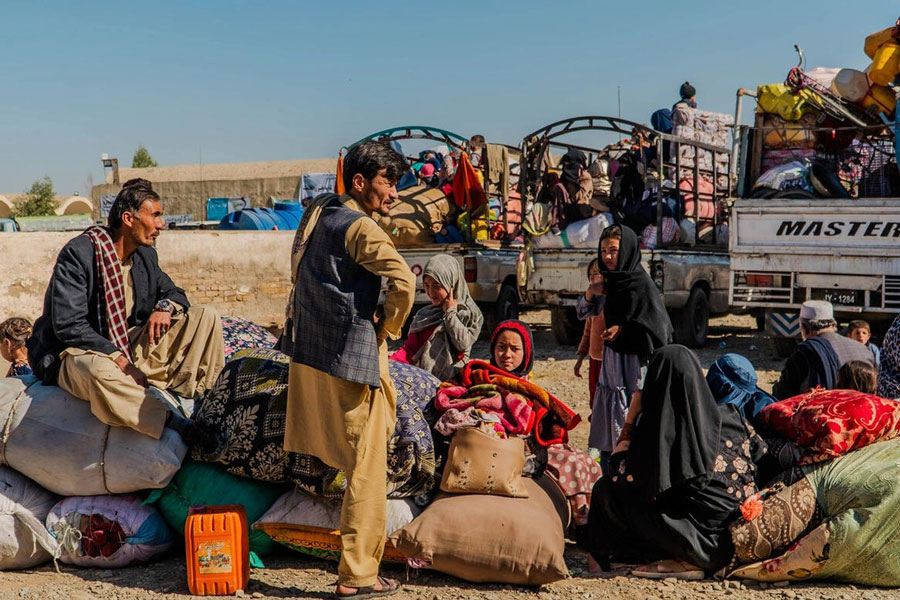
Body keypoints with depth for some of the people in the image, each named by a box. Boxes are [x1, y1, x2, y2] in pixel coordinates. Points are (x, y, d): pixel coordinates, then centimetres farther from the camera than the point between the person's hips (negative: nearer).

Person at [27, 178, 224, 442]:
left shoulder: (145, 255, 5)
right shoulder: (77, 254, -16)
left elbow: (173, 291, 16)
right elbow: (68, 326, -22)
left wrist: (165, 307, -11)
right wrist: (118, 358, -28)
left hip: (131, 348, 8)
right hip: (77, 352, -7)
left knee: (205, 318, -5)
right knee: (100, 371, -45)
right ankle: (176, 422, -38)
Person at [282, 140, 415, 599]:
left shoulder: (316, 212, 10)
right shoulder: (359, 227, -15)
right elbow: (403, 282, -28)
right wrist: (386, 328, -10)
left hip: (307, 351, 9)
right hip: (350, 359, -8)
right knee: (367, 470, 0)